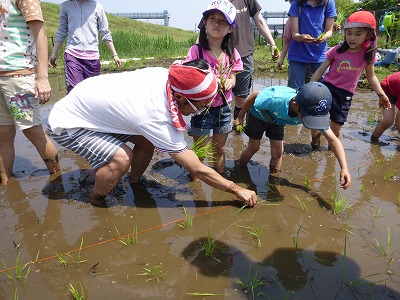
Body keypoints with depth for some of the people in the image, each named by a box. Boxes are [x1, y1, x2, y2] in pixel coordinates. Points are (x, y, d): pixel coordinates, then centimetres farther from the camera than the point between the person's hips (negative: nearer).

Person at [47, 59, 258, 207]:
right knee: (121, 158, -29)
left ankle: (135, 183, 21)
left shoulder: (163, 74, -18)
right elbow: (198, 170, -28)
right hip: (67, 124, -8)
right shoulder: (156, 120, -37)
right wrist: (238, 190, -16)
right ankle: (96, 202, 0)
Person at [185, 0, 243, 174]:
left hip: (224, 108, 4)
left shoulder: (231, 53, 0)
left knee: (219, 150, 20)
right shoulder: (197, 50, -13)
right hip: (202, 108, -4)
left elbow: (232, 78, 8)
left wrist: (229, 83, -15)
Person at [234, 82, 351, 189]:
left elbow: (333, 140, -29)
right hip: (258, 114, -3)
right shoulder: (275, 99, -47)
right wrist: (240, 117, -13)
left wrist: (344, 168, -39)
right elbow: (254, 95, -27)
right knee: (253, 148, 5)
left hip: (277, 120, 3)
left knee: (278, 152, -4)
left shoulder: (314, 113, -35)